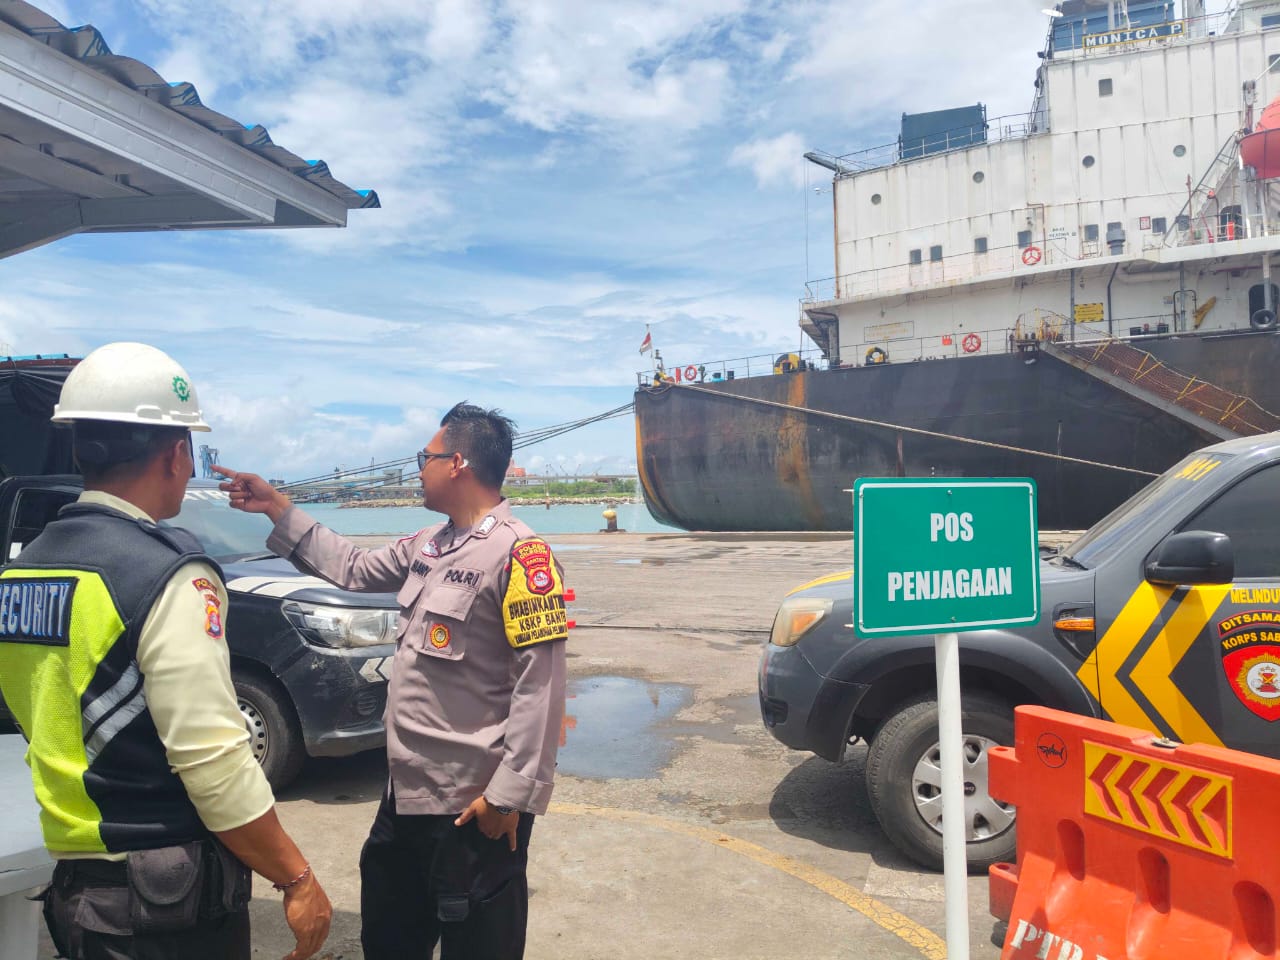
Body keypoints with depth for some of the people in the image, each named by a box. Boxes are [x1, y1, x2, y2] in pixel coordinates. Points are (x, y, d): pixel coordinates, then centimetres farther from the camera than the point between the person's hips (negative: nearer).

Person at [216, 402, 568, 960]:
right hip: (409, 789, 9)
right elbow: (354, 570, 23)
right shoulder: (428, 545, 8)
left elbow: (540, 684, -23)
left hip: (473, 802, -9)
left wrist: (510, 795, -23)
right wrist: (279, 511, 18)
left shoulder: (516, 554, -20)